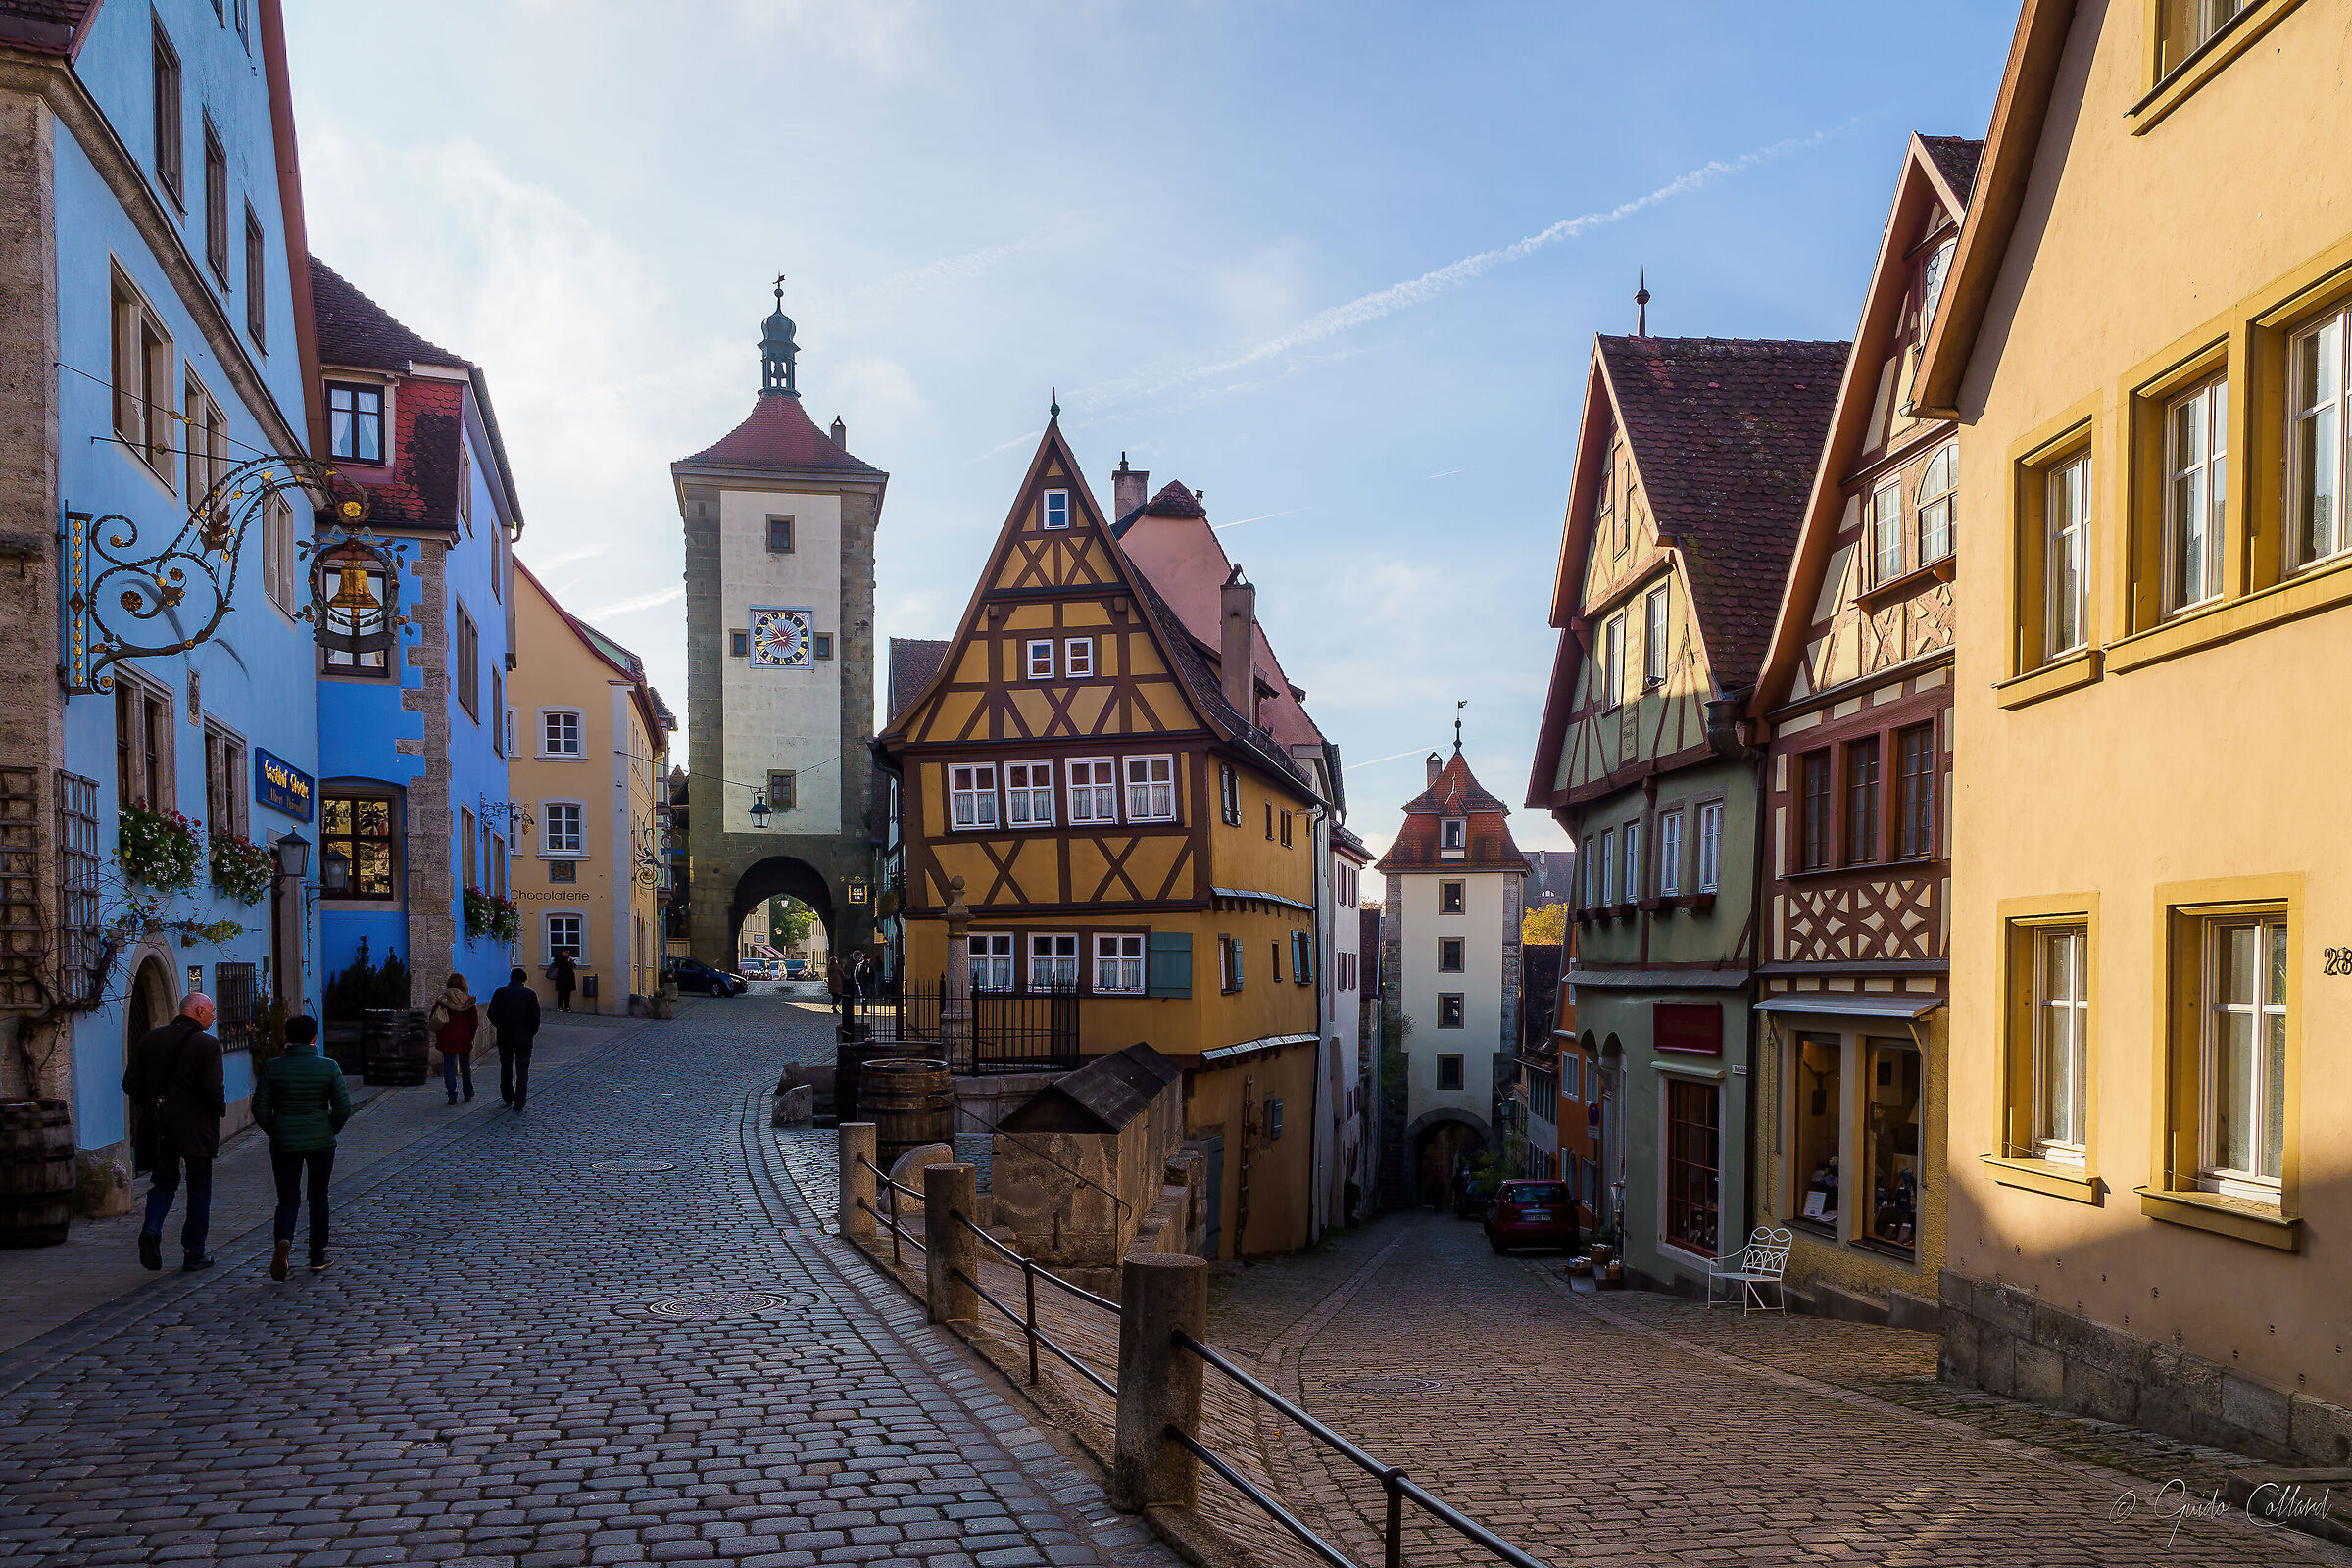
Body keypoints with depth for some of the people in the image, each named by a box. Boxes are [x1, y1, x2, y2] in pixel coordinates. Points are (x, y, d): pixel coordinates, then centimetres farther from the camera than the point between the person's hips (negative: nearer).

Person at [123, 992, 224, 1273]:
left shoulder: (149, 1039, 3)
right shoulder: (208, 1045, -12)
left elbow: (130, 1084, 3)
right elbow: (213, 1091, -18)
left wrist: (152, 1106, 17)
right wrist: (222, 1108, 2)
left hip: (159, 1127, 4)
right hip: (197, 1129, -4)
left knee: (165, 1182, 18)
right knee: (198, 1191, 8)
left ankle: (152, 1229, -8)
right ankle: (193, 1255, 11)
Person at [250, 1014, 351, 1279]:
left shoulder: (273, 1067, -5)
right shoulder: (328, 1067, -7)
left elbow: (260, 1108, -5)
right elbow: (343, 1107, -8)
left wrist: (275, 1133, 10)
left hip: (284, 1144, 0)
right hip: (321, 1143, 0)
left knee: (288, 1199, 10)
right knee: (318, 1198, 15)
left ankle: (284, 1240, -20)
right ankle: (317, 1257, 18)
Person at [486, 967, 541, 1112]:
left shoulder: (500, 992, 2)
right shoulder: (530, 994, -4)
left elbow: (491, 1014, 0)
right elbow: (535, 1017, -8)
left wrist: (501, 1027, 13)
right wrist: (531, 1032, 6)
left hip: (504, 1038, 2)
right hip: (524, 1038, -2)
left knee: (506, 1068, 16)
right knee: (522, 1069, 3)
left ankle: (507, 1097, 21)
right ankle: (519, 1102, -3)